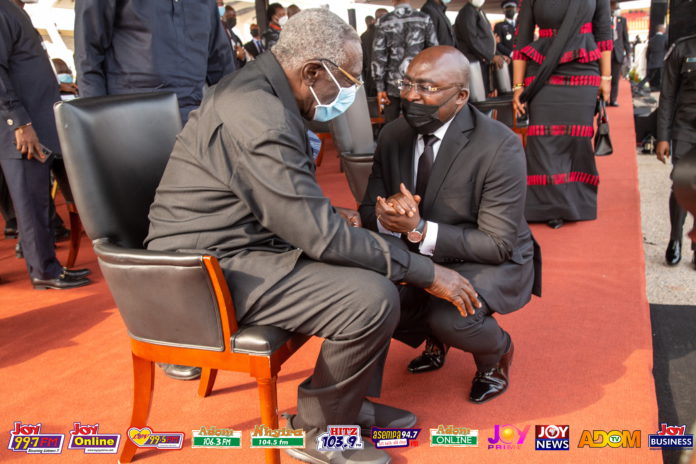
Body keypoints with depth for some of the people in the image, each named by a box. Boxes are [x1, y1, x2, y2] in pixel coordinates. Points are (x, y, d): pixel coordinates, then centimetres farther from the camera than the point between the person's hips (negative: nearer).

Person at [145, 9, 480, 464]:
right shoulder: (260, 117, -25)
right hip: (214, 269, -10)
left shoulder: (264, 88, 7)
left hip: (244, 241, 10)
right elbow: (321, 236, -25)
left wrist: (337, 220, 5)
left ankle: (351, 399, 20)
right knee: (373, 297, -22)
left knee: (377, 259, 10)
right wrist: (427, 271, -19)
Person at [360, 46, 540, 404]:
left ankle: (496, 352, 6)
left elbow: (497, 244, -21)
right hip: (417, 254, 5)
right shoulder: (393, 136, -4)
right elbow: (369, 209, 1)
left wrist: (421, 230, -32)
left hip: (492, 262, -5)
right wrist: (386, 217, -25)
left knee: (449, 316, -34)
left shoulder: (499, 147, -21)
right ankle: (433, 338, 13)